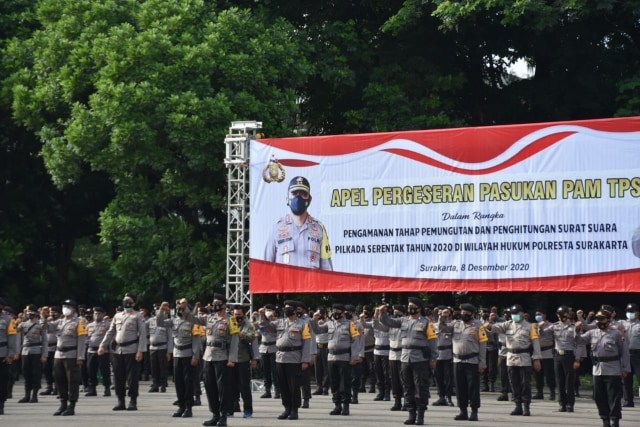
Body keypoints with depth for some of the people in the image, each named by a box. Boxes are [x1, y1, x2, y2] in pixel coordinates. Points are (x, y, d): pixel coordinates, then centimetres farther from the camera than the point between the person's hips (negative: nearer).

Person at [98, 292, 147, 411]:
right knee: (118, 377, 5)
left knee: (132, 377, -3)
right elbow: (110, 332, 17)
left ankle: (133, 402, 3)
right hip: (118, 351, 5)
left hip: (131, 351, -5)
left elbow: (142, 334, -5)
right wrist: (103, 346, 7)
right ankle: (121, 402, 13)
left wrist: (140, 351, -13)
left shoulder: (137, 316, 1)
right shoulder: (117, 315, 15)